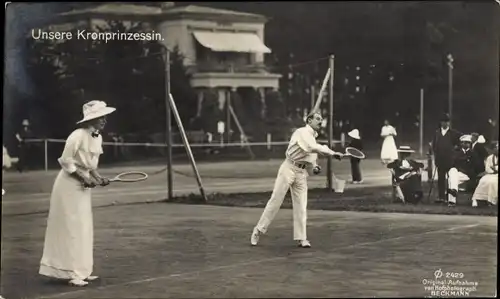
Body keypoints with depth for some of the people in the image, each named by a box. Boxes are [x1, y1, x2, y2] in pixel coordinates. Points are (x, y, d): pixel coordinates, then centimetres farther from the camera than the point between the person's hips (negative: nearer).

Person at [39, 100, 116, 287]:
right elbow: (66, 162, -17)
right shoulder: (78, 136, -20)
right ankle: (72, 273, 3)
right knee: (72, 229, -4)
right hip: (69, 186, -8)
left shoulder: (98, 137, 5)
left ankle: (81, 271, 19)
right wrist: (84, 178, -19)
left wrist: (98, 178, -1)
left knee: (84, 229, 11)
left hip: (83, 186, 8)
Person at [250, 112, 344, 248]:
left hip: (302, 172, 7)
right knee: (276, 200, -4)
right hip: (289, 169, -7)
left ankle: (301, 238, 5)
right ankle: (258, 231, 5)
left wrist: (314, 167, 4)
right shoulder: (302, 132, -11)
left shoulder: (313, 137, 16)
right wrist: (332, 152, -32)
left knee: (301, 206, 1)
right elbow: (310, 147, -29)